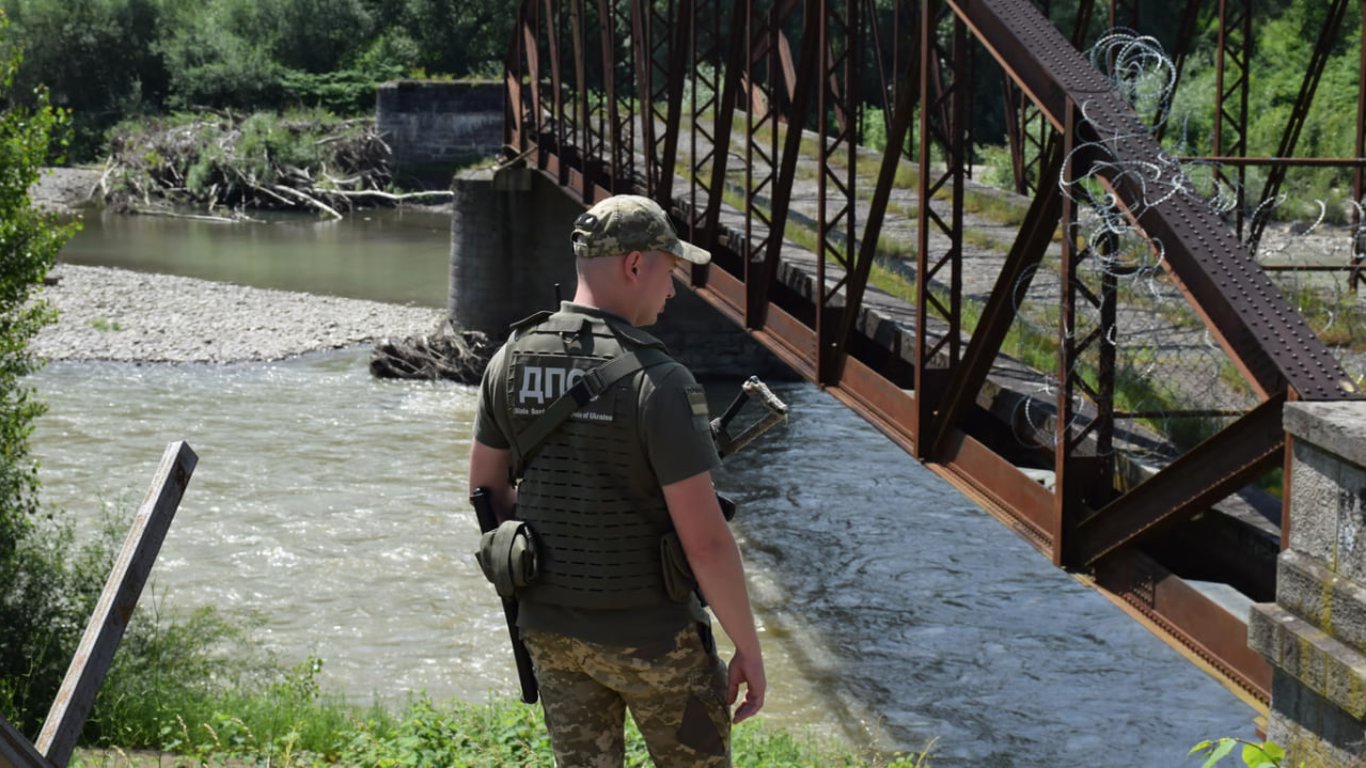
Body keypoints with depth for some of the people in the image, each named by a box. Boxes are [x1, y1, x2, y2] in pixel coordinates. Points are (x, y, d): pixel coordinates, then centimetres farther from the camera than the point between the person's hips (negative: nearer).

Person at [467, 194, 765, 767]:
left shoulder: (511, 360, -4)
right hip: (651, 633, -5)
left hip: (552, 627, 5)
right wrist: (749, 648, -11)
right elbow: (706, 540, -22)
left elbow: (485, 487, 8)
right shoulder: (659, 381, -23)